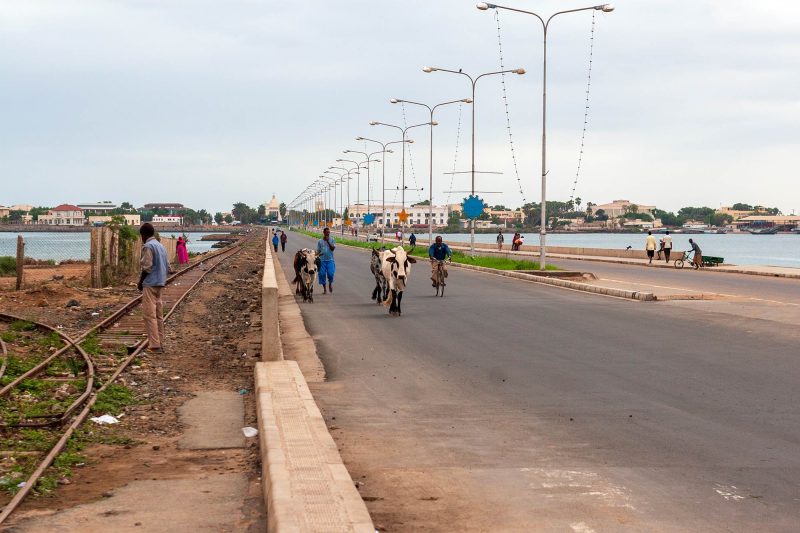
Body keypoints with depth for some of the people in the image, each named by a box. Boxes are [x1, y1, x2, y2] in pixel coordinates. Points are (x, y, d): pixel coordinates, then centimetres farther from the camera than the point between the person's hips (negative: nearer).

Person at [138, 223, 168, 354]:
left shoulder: (148, 246, -12)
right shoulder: (161, 246, 14)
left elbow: (147, 267, -16)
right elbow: (166, 266, 16)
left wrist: (140, 282, -5)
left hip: (150, 284, -9)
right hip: (160, 284, 9)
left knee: (149, 315, -7)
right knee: (158, 315, 10)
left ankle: (155, 345, -12)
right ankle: (160, 344, 11)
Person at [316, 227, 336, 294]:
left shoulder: (332, 240, 4)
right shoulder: (320, 241, 6)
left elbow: (333, 248, -9)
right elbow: (318, 250, 7)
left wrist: (328, 241, -14)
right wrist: (317, 255, -12)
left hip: (330, 260, -1)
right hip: (322, 260, 1)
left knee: (330, 273, -14)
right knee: (322, 274, -1)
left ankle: (330, 283, 18)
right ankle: (324, 289, 13)